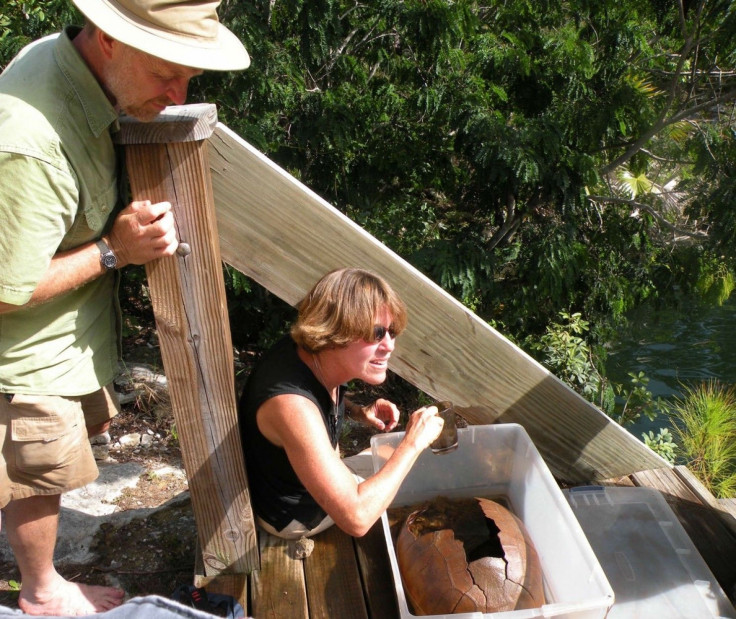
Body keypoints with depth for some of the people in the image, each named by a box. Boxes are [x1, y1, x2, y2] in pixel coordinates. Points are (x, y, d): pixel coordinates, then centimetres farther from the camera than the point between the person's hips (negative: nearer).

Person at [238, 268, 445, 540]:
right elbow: (356, 517, -45)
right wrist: (412, 444, -35)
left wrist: (359, 412, -9)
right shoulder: (292, 405, -44)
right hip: (292, 515, -7)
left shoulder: (309, 350, -18)